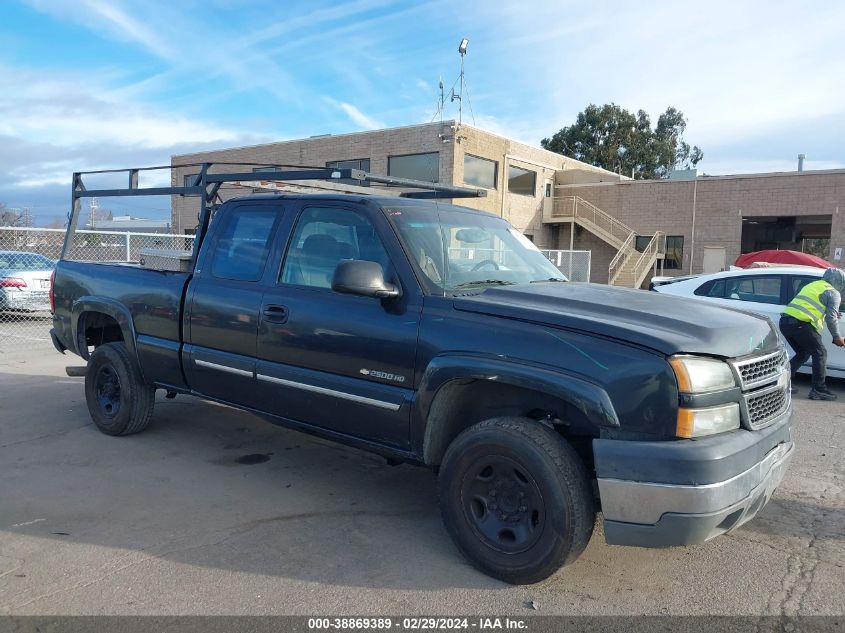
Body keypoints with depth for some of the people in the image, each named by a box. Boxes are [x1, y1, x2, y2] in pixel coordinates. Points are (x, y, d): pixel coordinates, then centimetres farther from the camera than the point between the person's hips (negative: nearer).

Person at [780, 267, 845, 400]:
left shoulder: (812, 285, 29)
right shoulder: (833, 293, 5)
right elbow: (831, 318, -3)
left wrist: (830, 314, 34)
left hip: (785, 320, 8)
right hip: (800, 324, -8)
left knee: (802, 354, 21)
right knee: (820, 353, 4)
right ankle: (819, 390, 3)